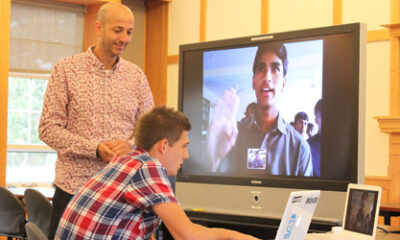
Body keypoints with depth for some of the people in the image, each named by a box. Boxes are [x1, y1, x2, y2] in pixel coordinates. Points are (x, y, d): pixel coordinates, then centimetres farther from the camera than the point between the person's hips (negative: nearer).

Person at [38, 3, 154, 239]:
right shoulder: (66, 69, -1)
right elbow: (48, 129, -5)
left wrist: (130, 146, -14)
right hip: (74, 187, -2)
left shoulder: (137, 76, 8)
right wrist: (96, 149, -17)